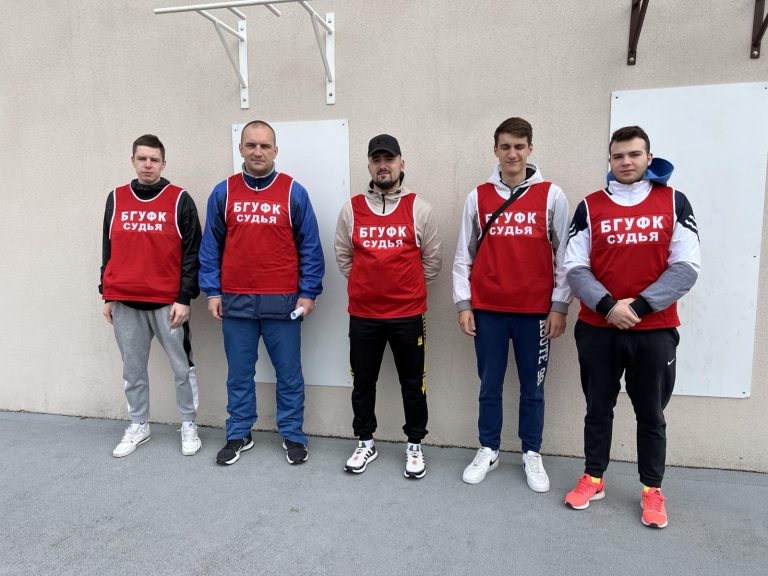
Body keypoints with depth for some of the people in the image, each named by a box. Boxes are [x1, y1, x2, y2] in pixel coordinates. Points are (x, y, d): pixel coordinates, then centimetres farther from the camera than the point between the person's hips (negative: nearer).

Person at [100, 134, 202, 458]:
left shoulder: (180, 200, -1)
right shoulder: (115, 199, 9)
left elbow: (192, 253, -4)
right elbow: (108, 251, 14)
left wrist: (184, 298, -9)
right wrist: (107, 296, 11)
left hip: (168, 302, -3)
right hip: (125, 303, 3)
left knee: (182, 367, 5)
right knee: (133, 369, 12)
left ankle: (189, 426, 20)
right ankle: (138, 426, 28)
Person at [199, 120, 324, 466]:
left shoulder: (294, 192, 0)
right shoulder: (223, 193, 5)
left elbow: (310, 247, 1)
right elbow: (210, 247, 8)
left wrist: (308, 293, -3)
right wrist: (212, 292, 3)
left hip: (283, 302, -1)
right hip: (236, 302, 2)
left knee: (289, 373, 8)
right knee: (239, 374, 13)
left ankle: (292, 436, 24)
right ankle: (238, 435, 29)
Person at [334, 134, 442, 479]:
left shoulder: (419, 209, -1)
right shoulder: (351, 209, 2)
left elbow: (432, 259, 6)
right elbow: (342, 256, 11)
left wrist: (409, 288, 9)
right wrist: (366, 285, 12)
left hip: (408, 314, -1)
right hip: (362, 314, 2)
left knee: (413, 382, 10)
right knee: (363, 382, 13)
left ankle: (415, 445, 28)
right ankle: (365, 443, 31)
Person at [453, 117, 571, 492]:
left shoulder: (552, 196, 1)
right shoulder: (478, 197, 5)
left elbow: (564, 255, 1)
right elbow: (464, 254, 6)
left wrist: (559, 306, -3)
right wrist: (463, 303, 1)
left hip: (535, 309, -1)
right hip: (487, 308, 1)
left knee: (532, 386, 10)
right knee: (490, 385, 11)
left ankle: (532, 454, 26)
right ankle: (488, 450, 27)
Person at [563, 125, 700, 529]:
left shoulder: (674, 203, 2)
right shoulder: (589, 207, 2)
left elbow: (686, 267, -5)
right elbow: (575, 268, -3)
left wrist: (639, 305, -14)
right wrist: (608, 305, -16)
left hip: (655, 330, 0)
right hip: (597, 329, 1)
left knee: (651, 413, 10)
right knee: (598, 408, 12)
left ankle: (652, 490, 26)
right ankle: (593, 478, 28)